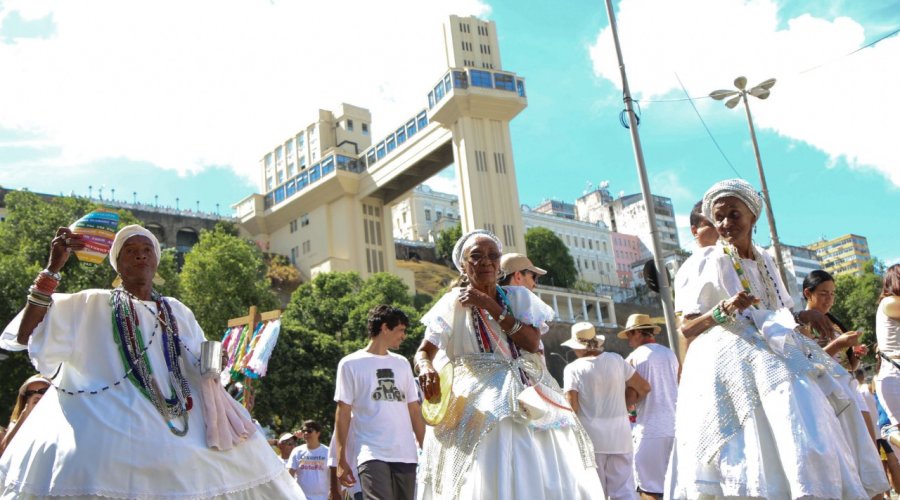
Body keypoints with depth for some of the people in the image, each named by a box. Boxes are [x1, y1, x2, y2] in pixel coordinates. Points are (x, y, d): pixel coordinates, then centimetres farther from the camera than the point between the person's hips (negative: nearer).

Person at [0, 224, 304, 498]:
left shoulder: (178, 312, 19)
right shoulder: (90, 305, 10)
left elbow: (201, 370, 18)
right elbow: (26, 336, -1)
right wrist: (53, 268, -4)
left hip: (176, 418, 4)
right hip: (110, 418, -3)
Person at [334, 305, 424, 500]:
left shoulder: (402, 363, 17)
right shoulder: (350, 364, 4)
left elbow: (414, 410, 16)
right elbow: (343, 413, 1)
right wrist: (341, 459, -3)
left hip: (406, 455, 5)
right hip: (372, 455, -5)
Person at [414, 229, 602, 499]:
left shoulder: (519, 296, 9)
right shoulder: (454, 302, 3)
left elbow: (532, 342, -6)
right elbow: (423, 352, 2)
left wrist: (489, 305, -8)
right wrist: (426, 368, -22)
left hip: (527, 398, 3)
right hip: (480, 405, -2)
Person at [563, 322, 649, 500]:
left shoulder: (573, 368, -7)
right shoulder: (616, 360, 1)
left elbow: (572, 406, -14)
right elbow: (644, 387, 7)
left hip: (591, 436, -2)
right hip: (620, 434, 2)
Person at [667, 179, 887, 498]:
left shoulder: (764, 260, 15)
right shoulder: (712, 262, -3)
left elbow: (780, 311, 21)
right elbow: (687, 326, -6)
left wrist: (803, 315, -1)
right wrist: (723, 310, -23)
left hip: (772, 354, 6)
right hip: (728, 359, -6)